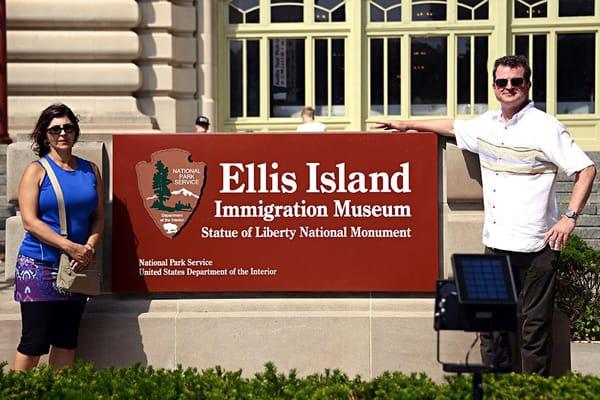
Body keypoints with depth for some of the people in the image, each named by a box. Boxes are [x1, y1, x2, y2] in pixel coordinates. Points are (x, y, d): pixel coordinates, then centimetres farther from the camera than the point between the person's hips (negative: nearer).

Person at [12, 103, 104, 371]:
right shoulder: (37, 171, -2)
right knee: (34, 341, -5)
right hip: (39, 266, -4)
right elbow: (30, 221, -10)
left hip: (76, 268, 4)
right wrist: (69, 246, -18)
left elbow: (98, 216, 12)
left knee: (67, 340, 7)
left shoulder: (90, 170, 11)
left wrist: (89, 247, -8)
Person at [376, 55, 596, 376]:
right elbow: (453, 127, 32)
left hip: (535, 247, -6)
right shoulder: (487, 124, 13)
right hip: (496, 244, 6)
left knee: (534, 324, -2)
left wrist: (570, 217, -16)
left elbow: (586, 169, -8)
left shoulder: (545, 127, -6)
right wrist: (407, 124, 36)